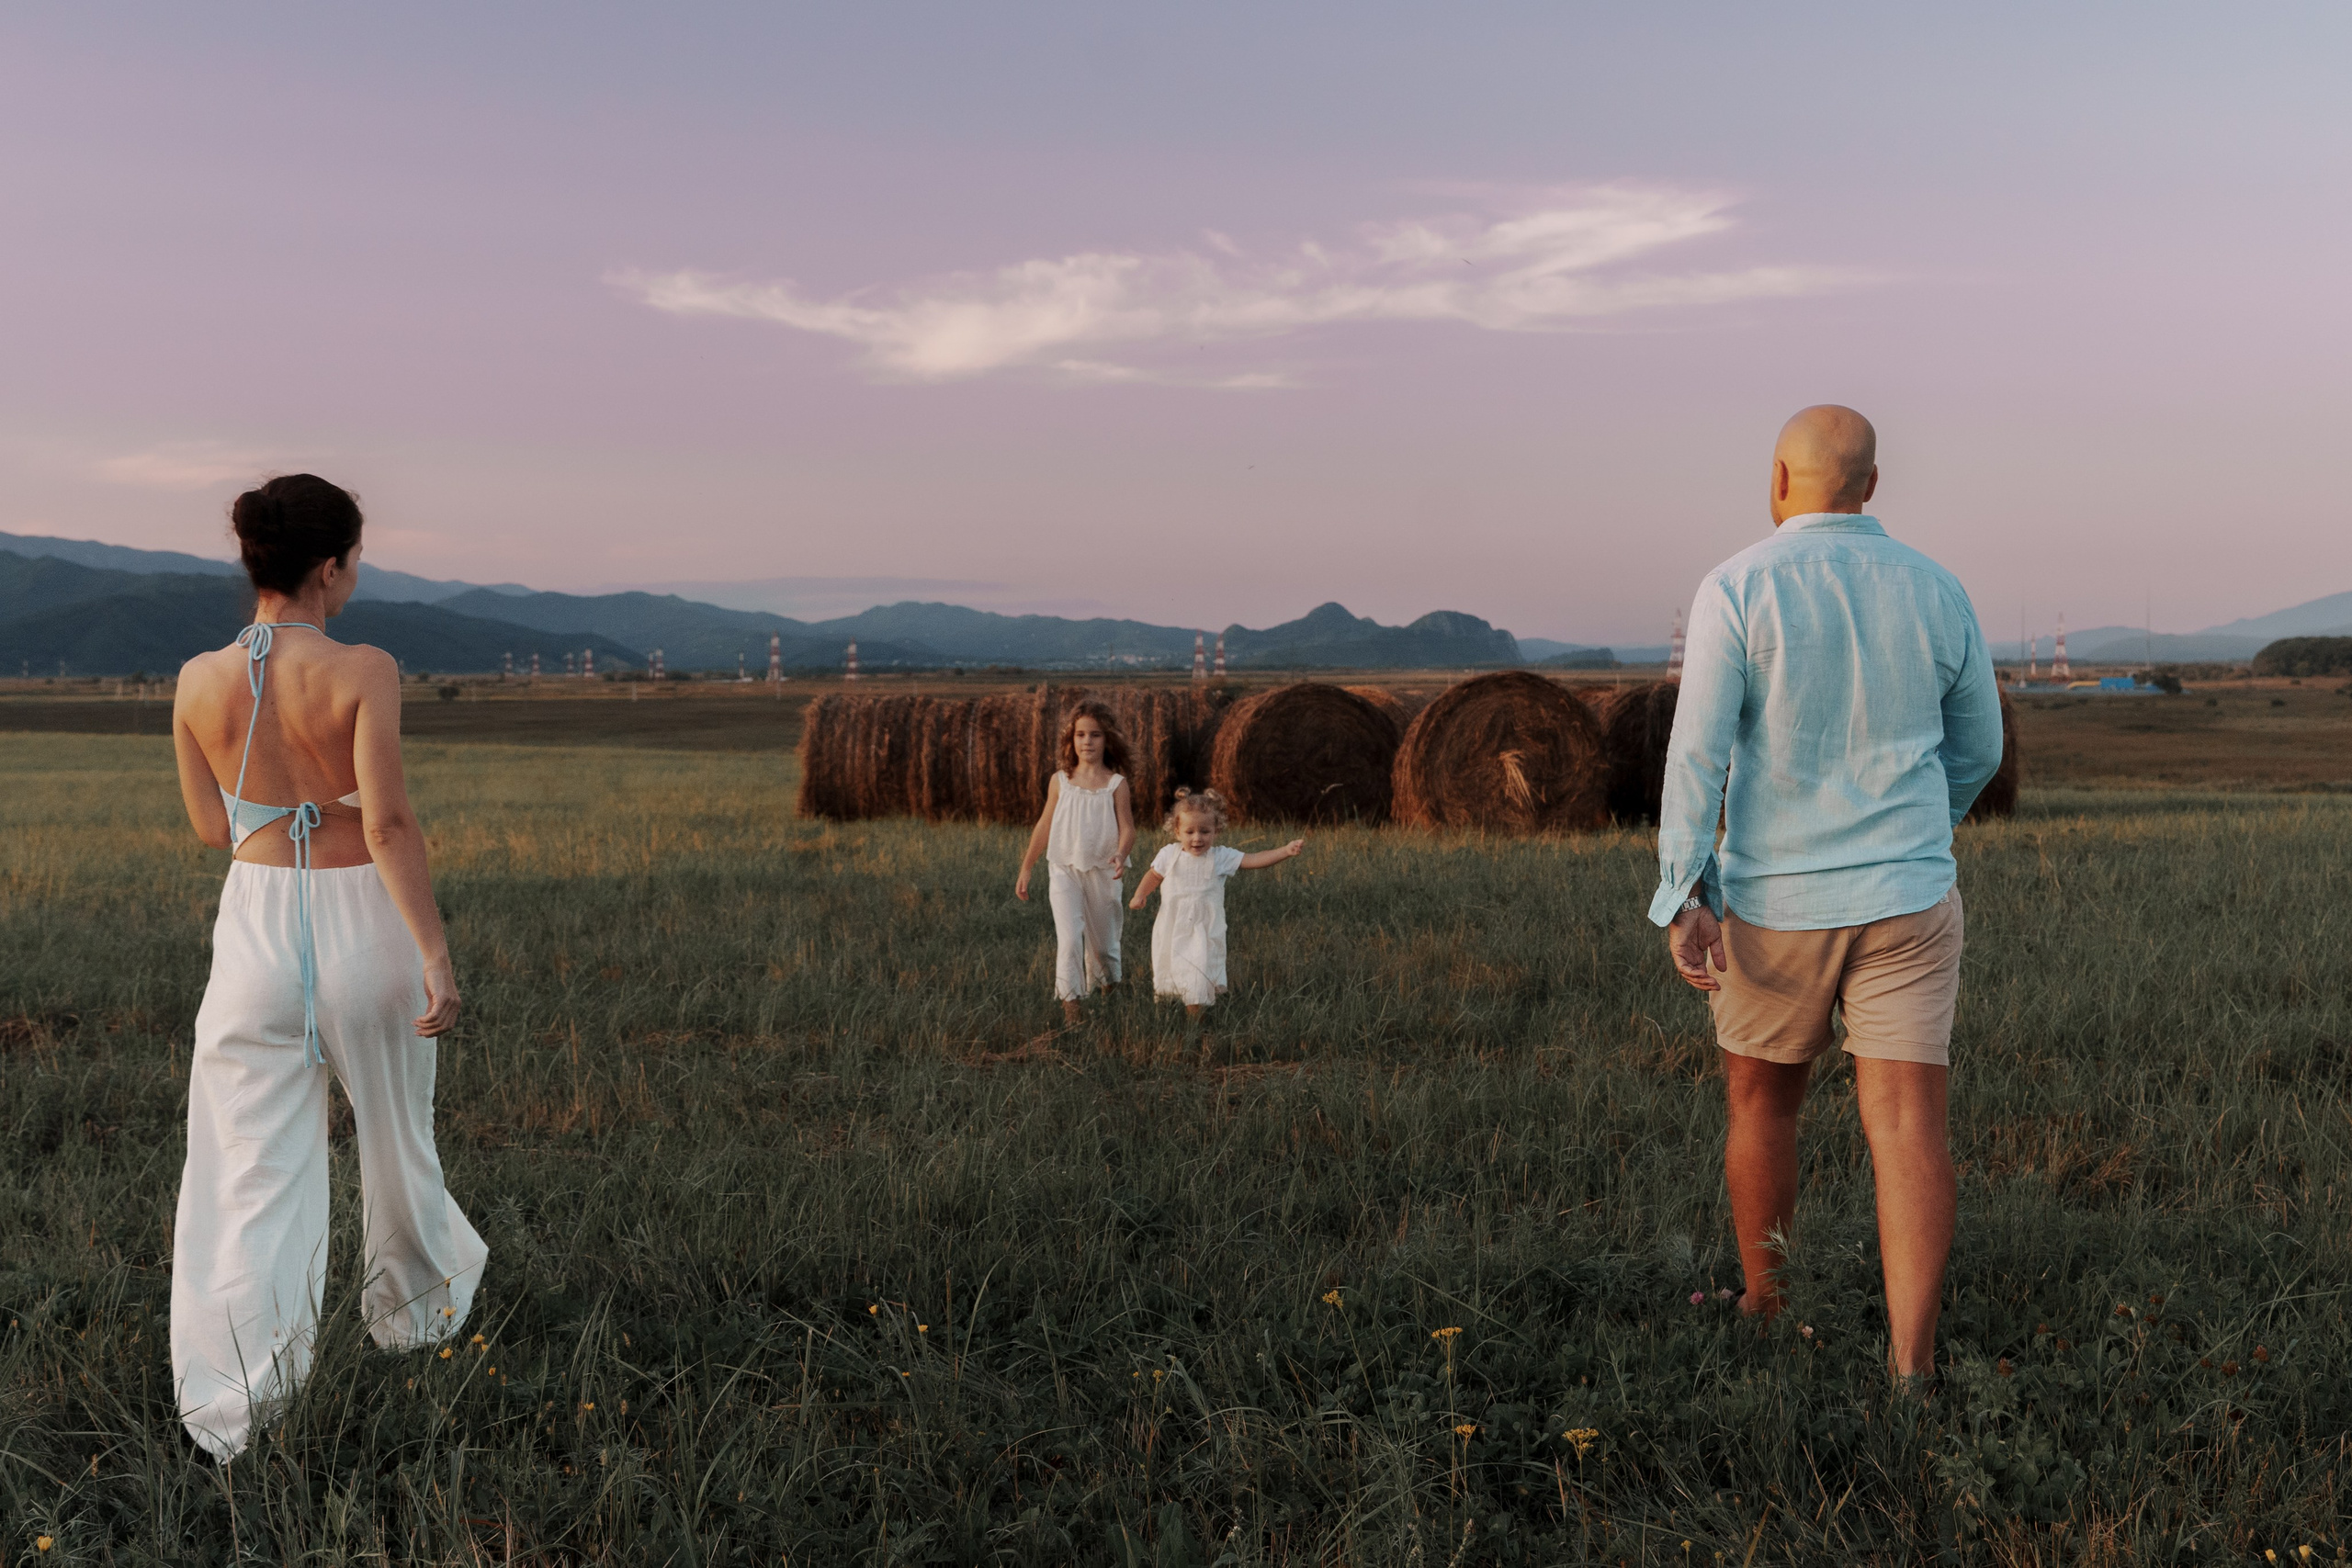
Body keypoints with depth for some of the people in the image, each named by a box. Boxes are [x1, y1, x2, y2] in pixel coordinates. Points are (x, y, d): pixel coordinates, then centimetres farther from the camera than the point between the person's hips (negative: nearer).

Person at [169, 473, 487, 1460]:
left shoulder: (200, 682, -2)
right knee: (394, 1138, 20)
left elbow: (211, 828, 8)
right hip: (363, 920, -2)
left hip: (256, 924, 2)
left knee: (250, 1166, 7)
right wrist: (436, 953, -19)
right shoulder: (364, 672, -15)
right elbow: (388, 824, -21)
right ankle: (414, 1308, 42)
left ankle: (234, 1396, -1)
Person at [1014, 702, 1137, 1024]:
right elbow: (1044, 828, 11)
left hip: (1102, 873, 0)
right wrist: (1025, 870, 12)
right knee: (1069, 939, -16)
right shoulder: (1060, 781, 4)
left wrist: (1121, 854, -28)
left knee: (1103, 946, 11)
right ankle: (1070, 1010, -16)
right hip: (1064, 869, 0)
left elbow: (1127, 828, -6)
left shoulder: (1115, 784, -1)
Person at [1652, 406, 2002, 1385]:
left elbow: (1698, 748, -19)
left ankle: (1763, 1313, 34)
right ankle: (1909, 1368, -11)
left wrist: (1683, 899, -21)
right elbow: (1978, 750, 14)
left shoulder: (1737, 588, -8)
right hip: (1907, 900, 2)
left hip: (1774, 901, -1)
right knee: (1907, 1125, -2)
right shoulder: (1936, 592, 3)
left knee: (1761, 1100, 19)